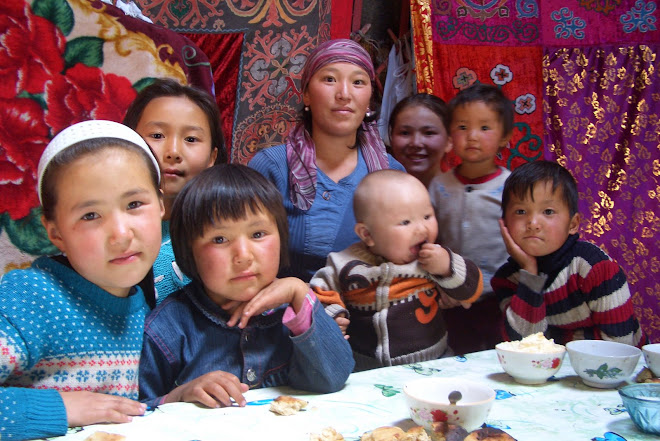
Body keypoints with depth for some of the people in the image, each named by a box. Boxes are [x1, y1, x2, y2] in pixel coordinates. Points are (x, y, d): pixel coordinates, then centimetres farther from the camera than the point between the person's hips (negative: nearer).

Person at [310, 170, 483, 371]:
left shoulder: (437, 259, 3)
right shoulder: (348, 267, -3)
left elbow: (471, 293, 6)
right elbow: (320, 293, 9)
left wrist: (449, 267, -10)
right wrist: (329, 316, -10)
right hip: (368, 369, -4)